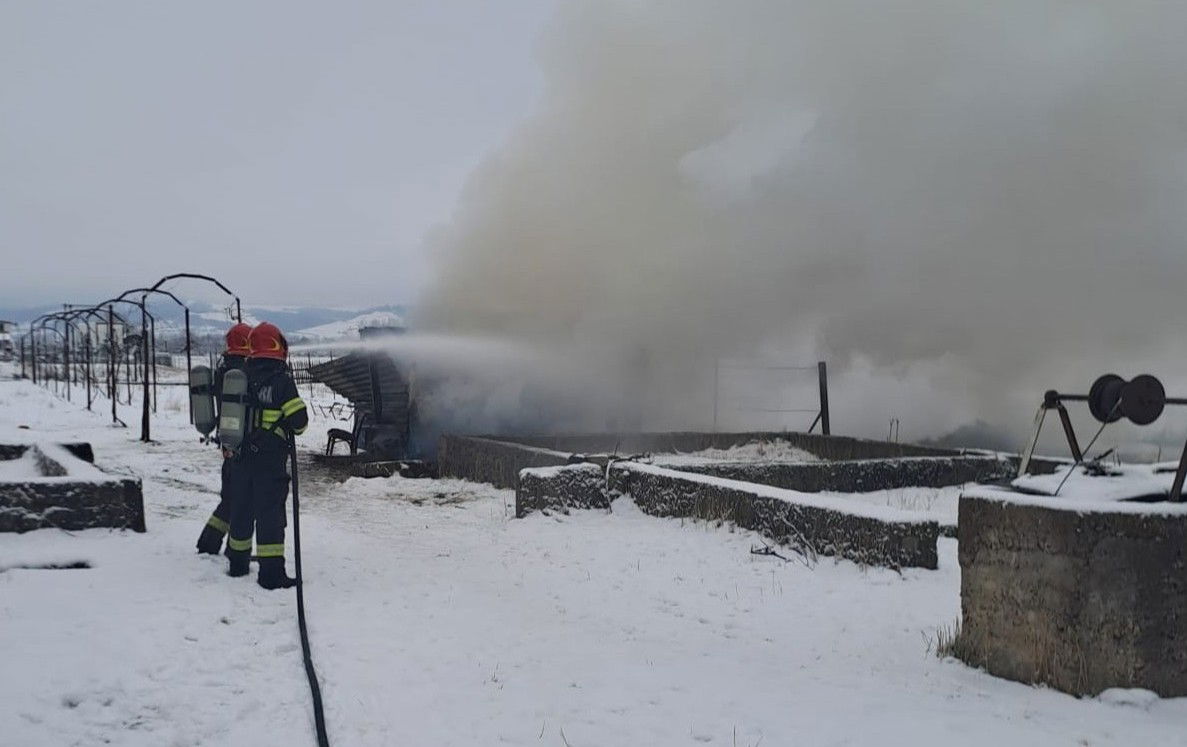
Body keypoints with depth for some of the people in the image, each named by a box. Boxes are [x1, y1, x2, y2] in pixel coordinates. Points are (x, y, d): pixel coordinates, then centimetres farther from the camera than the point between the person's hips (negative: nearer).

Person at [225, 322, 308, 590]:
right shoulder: (281, 380, -14)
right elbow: (298, 418, -15)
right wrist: (295, 428, 8)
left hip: (242, 454, 6)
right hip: (271, 457, -6)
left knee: (242, 508, 17)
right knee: (270, 510, -5)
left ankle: (238, 563, 30)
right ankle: (271, 572, -7)